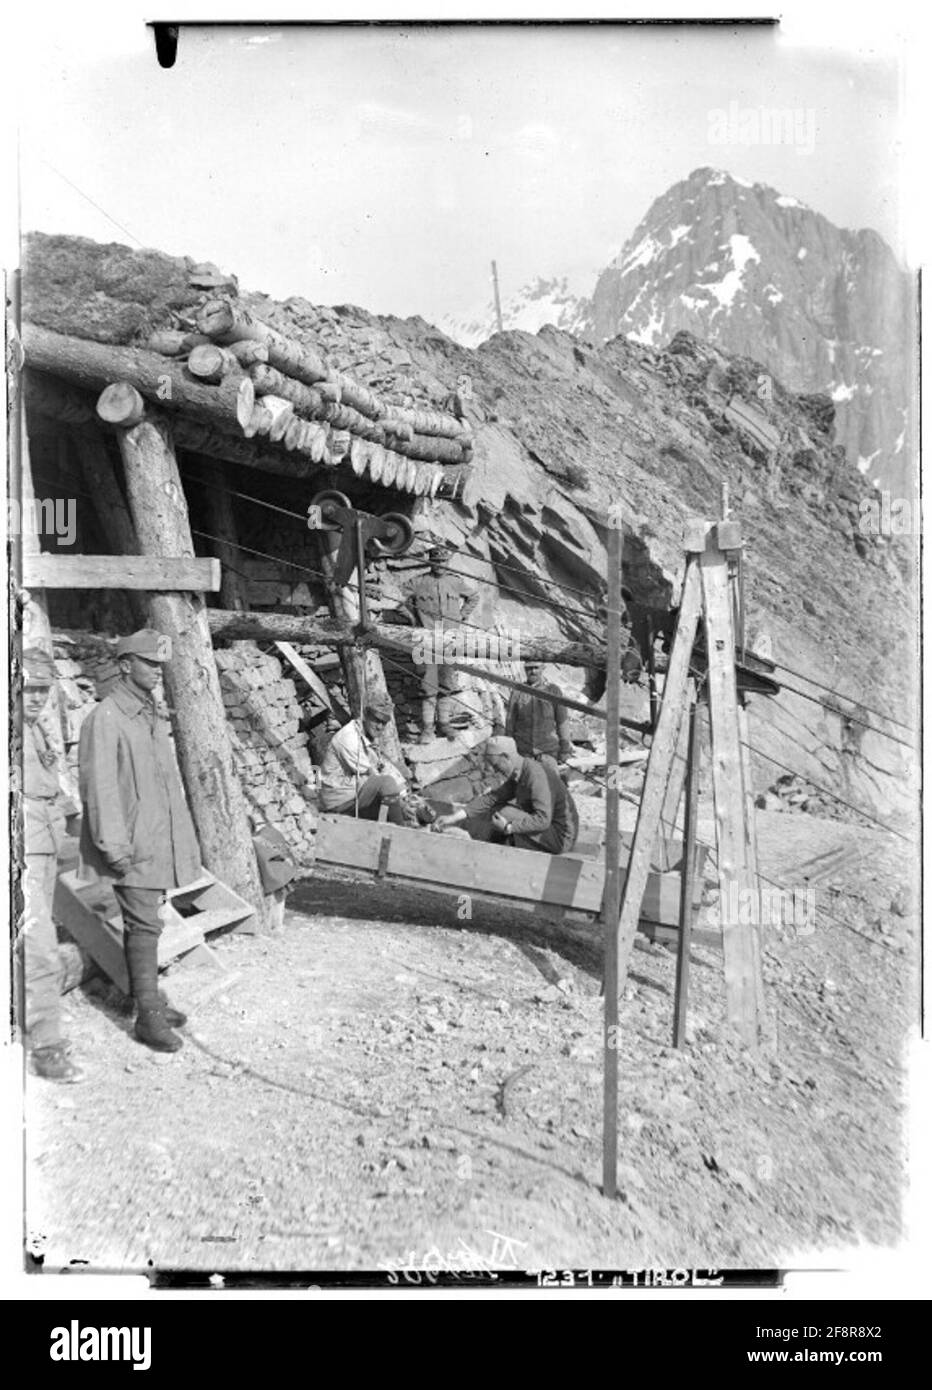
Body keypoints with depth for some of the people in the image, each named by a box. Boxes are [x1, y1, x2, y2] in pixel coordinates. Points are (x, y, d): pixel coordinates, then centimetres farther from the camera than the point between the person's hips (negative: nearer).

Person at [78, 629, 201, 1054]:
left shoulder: (154, 715, 13)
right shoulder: (105, 717, -14)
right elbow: (99, 786, -18)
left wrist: (184, 839, 18)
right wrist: (115, 846, -21)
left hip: (158, 840, 8)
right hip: (132, 846, -8)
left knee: (145, 923, 17)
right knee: (144, 926, -5)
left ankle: (149, 996, 28)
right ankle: (148, 1016, 3)